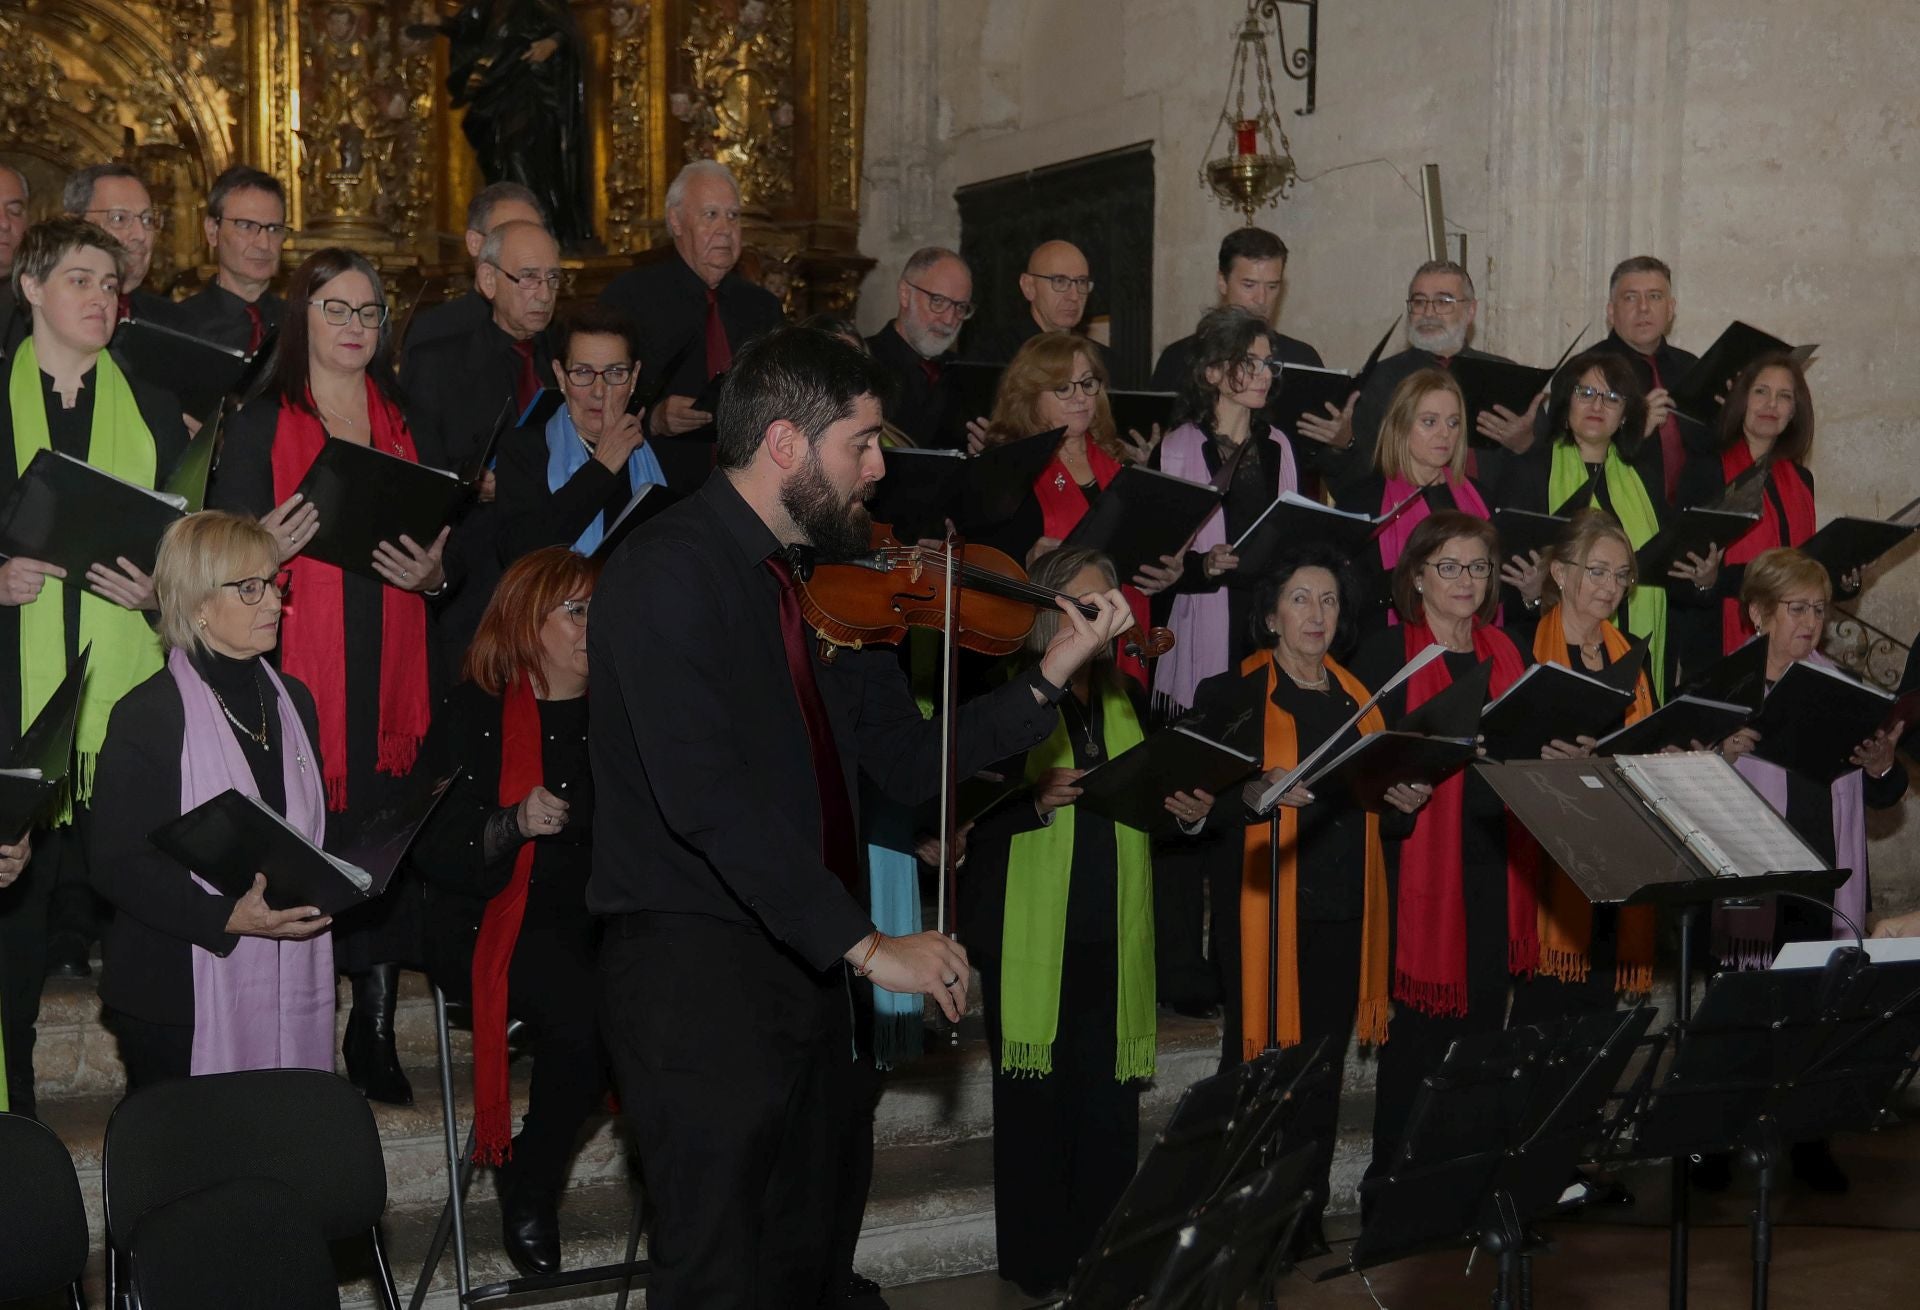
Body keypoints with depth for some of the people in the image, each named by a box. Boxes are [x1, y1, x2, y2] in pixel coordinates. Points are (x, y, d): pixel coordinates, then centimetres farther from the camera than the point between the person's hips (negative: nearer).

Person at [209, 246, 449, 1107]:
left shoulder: (408, 425, 16)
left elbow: (449, 546, 17)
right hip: (297, 664, -3)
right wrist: (265, 550, -20)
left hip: (393, 667, 3)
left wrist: (433, 573, -5)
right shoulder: (260, 424, 6)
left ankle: (375, 1032, 10)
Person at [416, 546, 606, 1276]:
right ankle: (528, 1190, -10)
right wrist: (512, 825, -22)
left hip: (596, 919, 4)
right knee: (581, 1006, -33)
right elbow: (433, 854, -6)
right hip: (489, 922, -4)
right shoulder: (474, 716, 1)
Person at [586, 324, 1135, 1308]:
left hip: (801, 963, 8)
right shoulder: (670, 573, -15)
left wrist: (1051, 677, 2)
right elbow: (706, 799, -25)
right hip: (694, 968, -8)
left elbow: (909, 763, 12)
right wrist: (865, 943, -25)